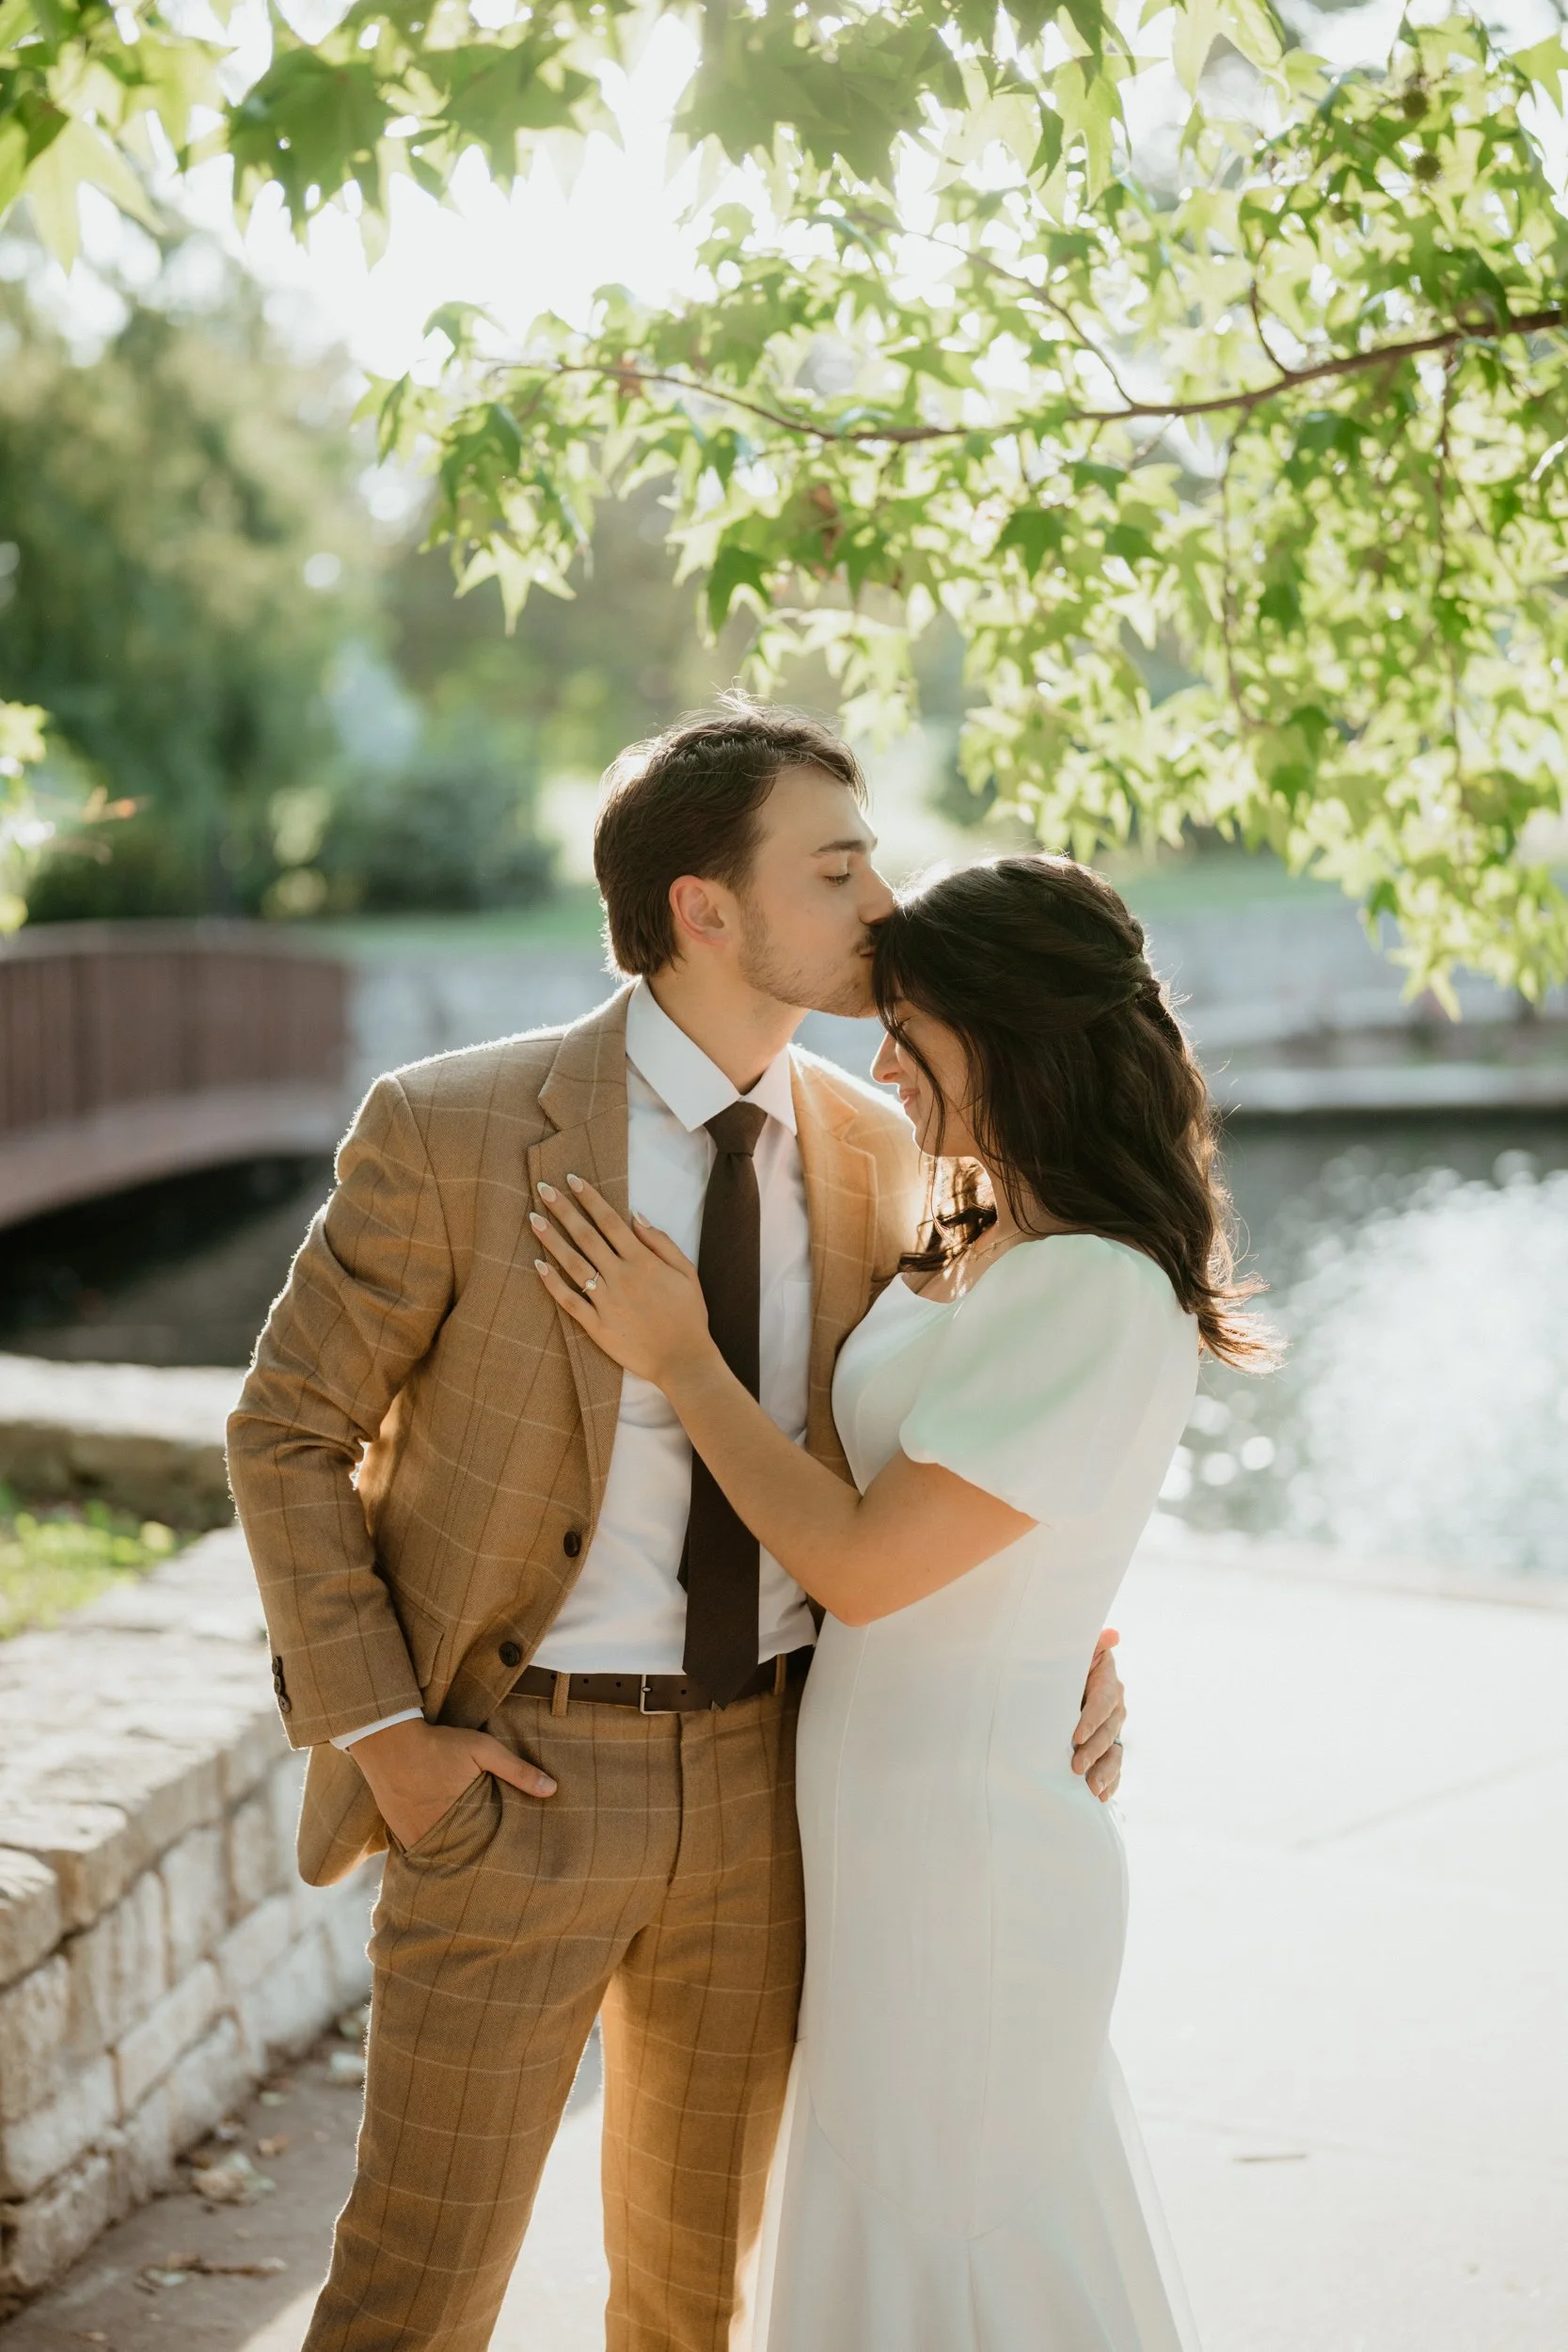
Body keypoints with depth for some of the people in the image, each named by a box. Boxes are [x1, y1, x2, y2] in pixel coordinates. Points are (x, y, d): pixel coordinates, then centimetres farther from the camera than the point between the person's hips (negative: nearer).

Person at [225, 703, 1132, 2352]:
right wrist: (379, 1734, -11)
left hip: (763, 1776, 5)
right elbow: (287, 1432, -6)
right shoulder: (452, 1132, -14)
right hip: (522, 1775, -4)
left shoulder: (869, 1148, 1)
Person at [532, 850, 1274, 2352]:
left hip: (961, 1828, -9)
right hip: (888, 1817, 9)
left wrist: (680, 1357, -14)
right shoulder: (970, 1252, 5)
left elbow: (861, 1561, -22)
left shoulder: (1103, 1300, -23)